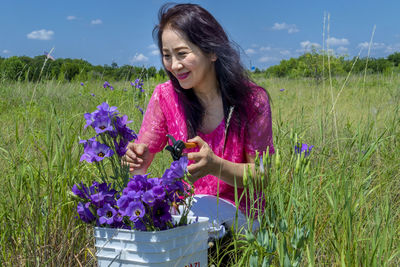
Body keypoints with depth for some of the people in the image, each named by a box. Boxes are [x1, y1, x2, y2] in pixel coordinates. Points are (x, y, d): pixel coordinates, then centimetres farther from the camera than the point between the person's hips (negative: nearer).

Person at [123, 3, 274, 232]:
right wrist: (137, 160, -26)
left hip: (238, 216, -2)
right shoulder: (165, 96, -3)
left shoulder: (253, 101, -10)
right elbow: (140, 163, 0)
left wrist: (214, 165, -28)